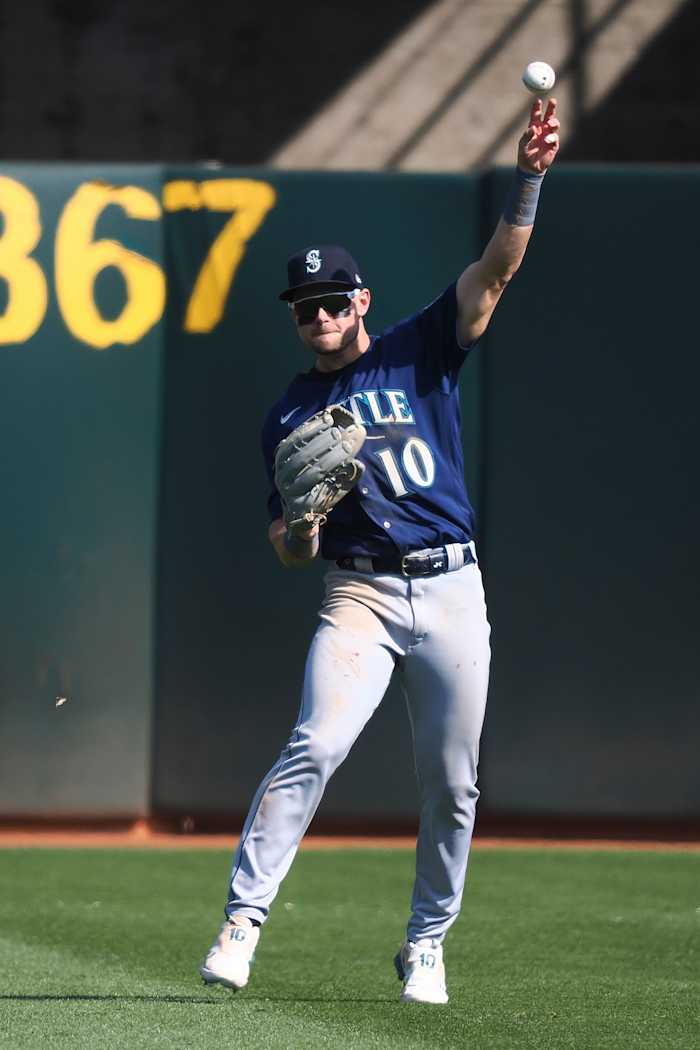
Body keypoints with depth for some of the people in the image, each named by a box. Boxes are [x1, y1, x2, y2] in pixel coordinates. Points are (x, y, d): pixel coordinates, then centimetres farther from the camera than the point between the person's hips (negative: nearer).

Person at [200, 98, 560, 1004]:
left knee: (450, 782, 2)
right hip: (360, 594, -1)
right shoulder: (290, 415, 10)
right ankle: (242, 921, -21)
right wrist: (304, 523, -14)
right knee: (314, 747, -20)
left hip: (451, 592, 1)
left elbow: (497, 267, -5)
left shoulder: (421, 353, 7)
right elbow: (290, 552, 10)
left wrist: (527, 180, -20)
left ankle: (426, 945, 18)